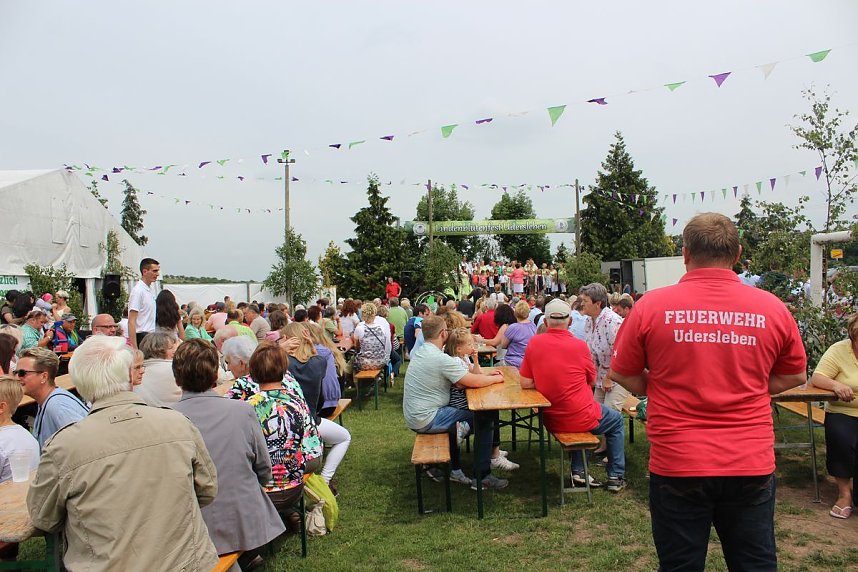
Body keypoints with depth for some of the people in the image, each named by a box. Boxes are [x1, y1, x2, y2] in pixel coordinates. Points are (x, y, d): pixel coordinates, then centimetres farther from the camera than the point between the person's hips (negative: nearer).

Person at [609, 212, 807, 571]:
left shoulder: (651, 306, -10)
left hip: (676, 465, -2)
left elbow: (622, 374, 1)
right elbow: (795, 377, 11)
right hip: (752, 465, 2)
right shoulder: (772, 309, -3)